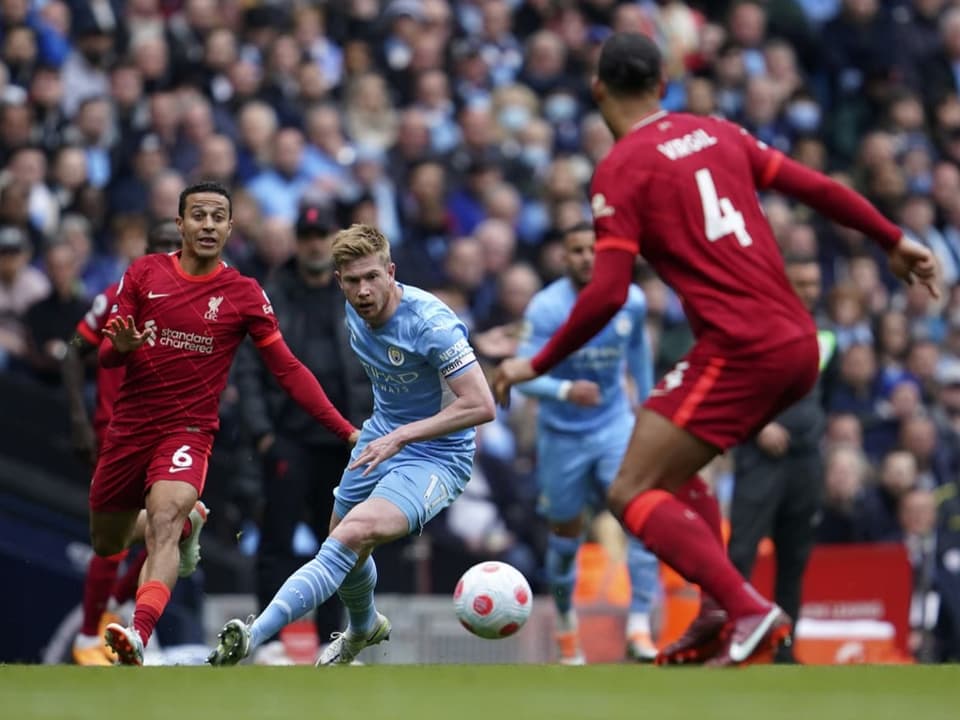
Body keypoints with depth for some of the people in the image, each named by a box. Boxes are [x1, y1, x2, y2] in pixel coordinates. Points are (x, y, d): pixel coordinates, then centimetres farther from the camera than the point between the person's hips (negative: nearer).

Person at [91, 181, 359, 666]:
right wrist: (120, 347, -24)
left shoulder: (245, 294, -2)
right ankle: (189, 522, 46)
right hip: (128, 427, 4)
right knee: (106, 543, 16)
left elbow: (288, 370, 1)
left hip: (188, 430, -4)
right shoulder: (144, 273, 2)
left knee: (163, 524, -30)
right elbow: (105, 355, 2)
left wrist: (346, 430, -7)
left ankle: (139, 635, -46)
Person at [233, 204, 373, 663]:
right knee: (278, 539, -6)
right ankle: (271, 638, -5)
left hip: (344, 440, 2)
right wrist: (261, 430, -8)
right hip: (289, 437, -2)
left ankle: (329, 640, 13)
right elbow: (247, 367, 1)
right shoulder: (271, 298, 4)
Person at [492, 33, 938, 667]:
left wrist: (536, 365, -2)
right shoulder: (718, 133, 13)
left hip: (739, 351, -8)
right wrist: (895, 241, 27)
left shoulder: (620, 170, -5)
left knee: (632, 496, -3)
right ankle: (718, 615, 12)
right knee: (675, 471, 26)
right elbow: (817, 188, 15)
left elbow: (607, 295, -12)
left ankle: (748, 610, -20)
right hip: (800, 344, 8)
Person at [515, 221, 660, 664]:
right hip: (562, 434, -2)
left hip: (615, 426, 2)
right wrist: (565, 390, -43)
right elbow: (525, 376, -24)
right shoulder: (546, 308, -18)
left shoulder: (631, 301, -7)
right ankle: (565, 623, 37)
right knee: (565, 533, 11)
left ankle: (639, 626, -20)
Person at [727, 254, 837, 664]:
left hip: (807, 461, 6)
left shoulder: (825, 338, 13)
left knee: (795, 558, 7)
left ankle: (784, 648, 13)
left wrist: (818, 425, 16)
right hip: (761, 457, -6)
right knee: (741, 552, -13)